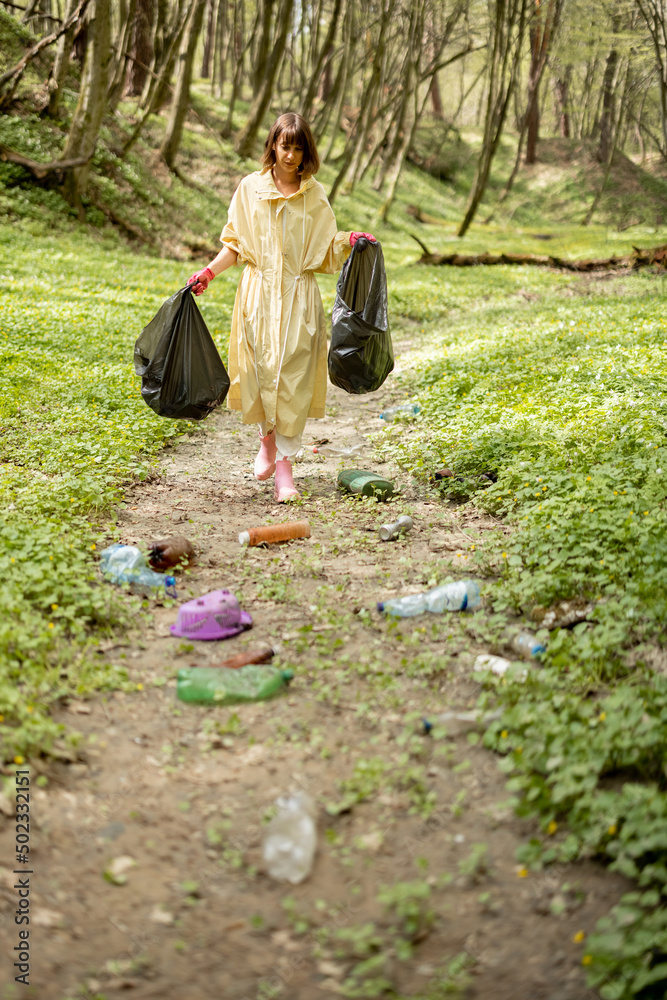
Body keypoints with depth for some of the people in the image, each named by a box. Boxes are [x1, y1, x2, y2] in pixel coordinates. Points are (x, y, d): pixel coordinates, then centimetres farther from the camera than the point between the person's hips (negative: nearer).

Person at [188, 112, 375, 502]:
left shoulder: (314, 194, 7)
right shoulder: (251, 188, 4)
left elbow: (324, 247, 11)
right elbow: (236, 244, 9)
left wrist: (350, 241, -7)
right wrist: (209, 272, -4)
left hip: (298, 295, 0)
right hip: (260, 292, 0)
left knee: (293, 378, -5)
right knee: (262, 371, 2)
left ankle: (285, 462, -1)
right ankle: (267, 440, 28)